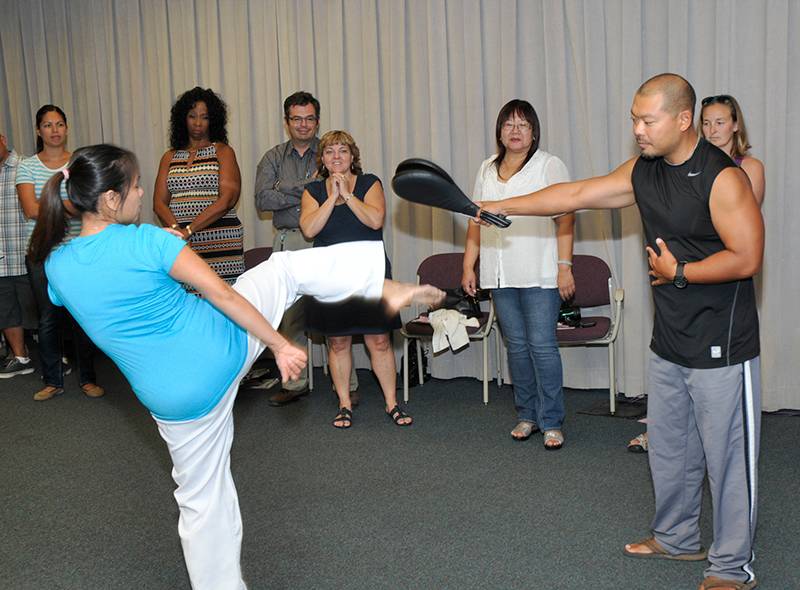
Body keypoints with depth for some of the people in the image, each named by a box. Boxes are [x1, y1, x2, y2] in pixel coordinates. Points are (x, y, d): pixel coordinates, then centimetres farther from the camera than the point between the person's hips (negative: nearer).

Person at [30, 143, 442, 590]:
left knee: (202, 500, 19)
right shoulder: (147, 240, -16)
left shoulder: (57, 266, -2)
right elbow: (222, 294, -14)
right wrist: (279, 344, -7)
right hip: (225, 343, -4)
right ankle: (388, 289, 23)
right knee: (287, 268, 18)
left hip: (176, 398, 4)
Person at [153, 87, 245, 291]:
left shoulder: (223, 151, 5)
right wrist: (177, 230, -12)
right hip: (181, 243, 3)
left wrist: (189, 230, -13)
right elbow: (159, 203, 8)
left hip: (221, 241, -3)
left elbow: (226, 200, -7)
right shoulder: (170, 157, 17)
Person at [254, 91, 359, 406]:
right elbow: (263, 199, -4)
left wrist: (287, 190, -13)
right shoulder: (273, 158, 11)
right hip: (287, 242, 3)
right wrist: (309, 186, -10)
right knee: (291, 317, 7)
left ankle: (348, 385, 4)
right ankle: (295, 384, 19)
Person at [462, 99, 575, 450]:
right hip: (500, 276, 5)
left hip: (538, 275, -5)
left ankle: (551, 422, 3)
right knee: (516, 345, 10)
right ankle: (527, 416, 20)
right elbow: (475, 221, 17)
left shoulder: (549, 166, -1)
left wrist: (565, 266, -14)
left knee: (542, 345, -6)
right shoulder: (487, 170, 15)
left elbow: (565, 218, -7)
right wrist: (468, 266, 11)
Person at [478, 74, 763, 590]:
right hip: (669, 343, 8)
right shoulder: (642, 171, 5)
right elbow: (575, 195, 6)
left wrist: (679, 272, -14)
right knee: (669, 449, 20)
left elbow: (746, 258, -20)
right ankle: (677, 538, 39)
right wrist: (501, 206, 4)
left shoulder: (722, 177, -18)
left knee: (728, 456, 3)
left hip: (721, 346, -8)